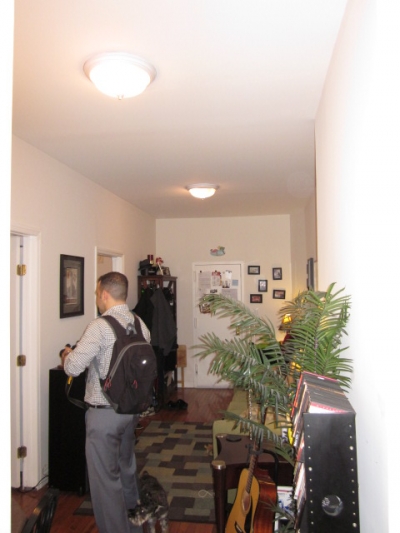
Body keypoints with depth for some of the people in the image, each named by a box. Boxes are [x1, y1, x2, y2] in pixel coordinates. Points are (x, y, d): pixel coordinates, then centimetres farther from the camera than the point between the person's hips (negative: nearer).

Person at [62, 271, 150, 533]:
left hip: (104, 413, -8)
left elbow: (73, 368, -22)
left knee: (105, 478, 8)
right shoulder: (141, 324, 0)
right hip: (131, 408, 8)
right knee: (127, 469, 25)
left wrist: (67, 354, 0)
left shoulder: (100, 327, -21)